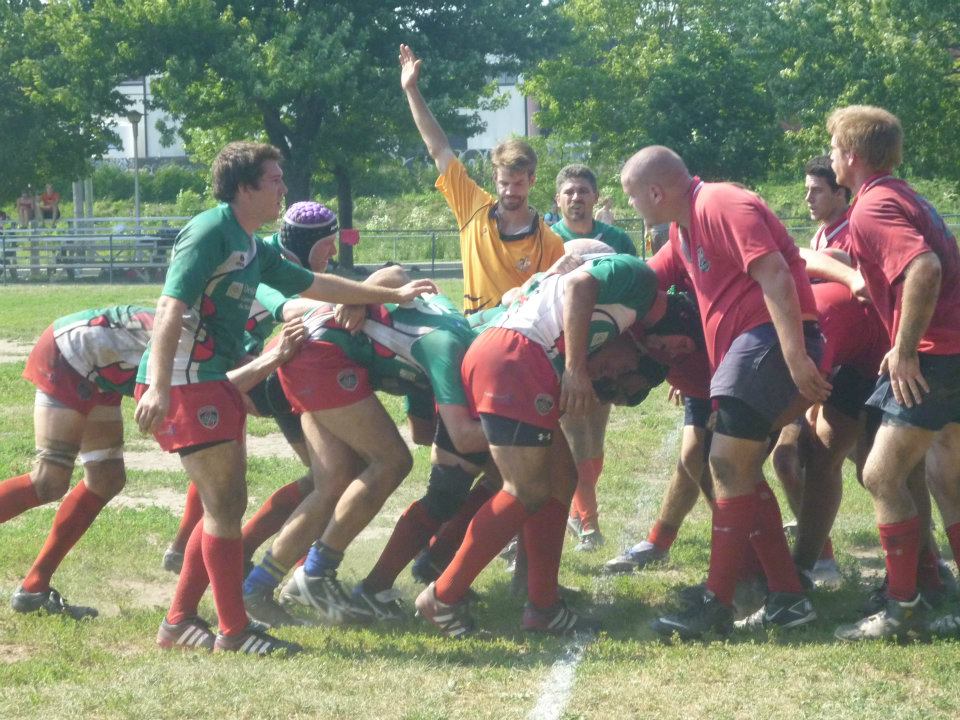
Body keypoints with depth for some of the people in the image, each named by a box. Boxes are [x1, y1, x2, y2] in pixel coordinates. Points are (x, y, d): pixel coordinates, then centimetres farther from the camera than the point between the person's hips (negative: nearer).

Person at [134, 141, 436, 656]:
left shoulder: (252, 248, 18)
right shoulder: (210, 232, -13)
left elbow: (316, 285, 30)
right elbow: (171, 308, -22)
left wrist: (392, 295, 35)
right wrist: (158, 389, -31)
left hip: (214, 382, 10)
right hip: (184, 382, -10)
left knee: (229, 504, 12)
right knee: (223, 505, -7)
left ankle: (179, 622, 19)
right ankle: (234, 631, 1)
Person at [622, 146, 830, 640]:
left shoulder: (721, 206, -13)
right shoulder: (684, 229, 20)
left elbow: (775, 276, -21)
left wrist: (796, 356, -26)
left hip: (772, 338, -11)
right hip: (740, 348, 11)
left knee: (728, 463, -12)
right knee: (738, 470, 11)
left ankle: (717, 605, -9)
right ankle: (787, 597, 11)